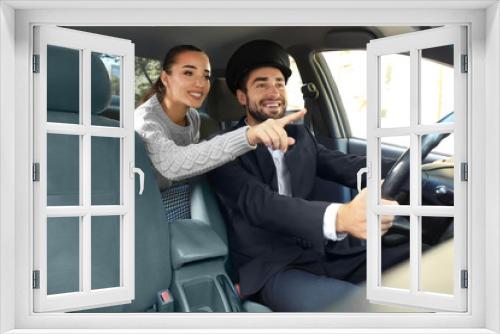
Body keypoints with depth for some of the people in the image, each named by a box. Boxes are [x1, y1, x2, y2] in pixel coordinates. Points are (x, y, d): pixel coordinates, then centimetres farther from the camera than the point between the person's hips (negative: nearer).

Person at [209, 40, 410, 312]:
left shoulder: (299, 136, 16)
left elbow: (348, 167, 2)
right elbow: (259, 204, -20)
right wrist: (339, 217, -38)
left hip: (330, 252, 6)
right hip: (273, 269, -5)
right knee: (358, 304, -32)